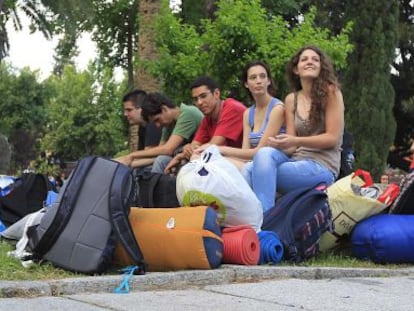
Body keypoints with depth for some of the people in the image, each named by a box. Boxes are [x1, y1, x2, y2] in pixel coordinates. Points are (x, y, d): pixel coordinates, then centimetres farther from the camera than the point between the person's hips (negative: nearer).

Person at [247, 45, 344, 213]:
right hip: (296, 160, 5)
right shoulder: (291, 99, 12)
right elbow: (291, 146, 6)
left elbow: (333, 138, -8)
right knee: (265, 153, -28)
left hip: (322, 167, -5)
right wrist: (280, 144, -18)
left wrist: (295, 141, -20)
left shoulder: (330, 92, -2)